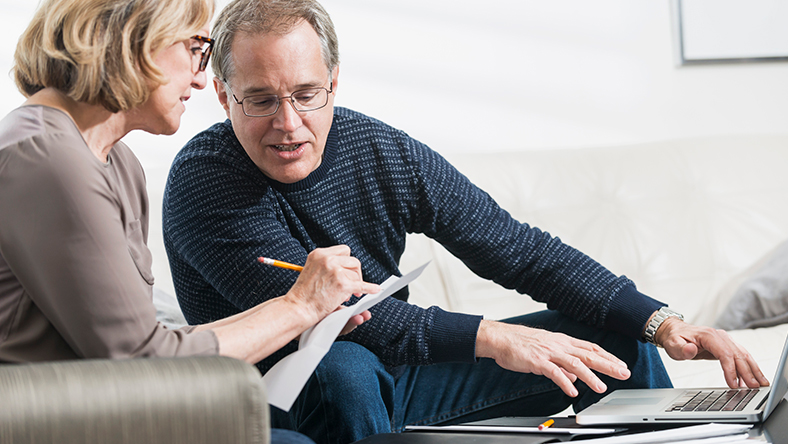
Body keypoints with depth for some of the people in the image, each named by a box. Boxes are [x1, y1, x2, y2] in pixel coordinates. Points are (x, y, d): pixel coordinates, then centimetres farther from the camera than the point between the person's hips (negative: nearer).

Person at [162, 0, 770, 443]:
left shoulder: (386, 156, -8)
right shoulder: (203, 181, -22)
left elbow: (522, 252, -4)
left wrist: (662, 323, -15)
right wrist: (492, 338, -37)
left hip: (396, 375, 5)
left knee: (616, 340, 1)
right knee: (343, 368, -39)